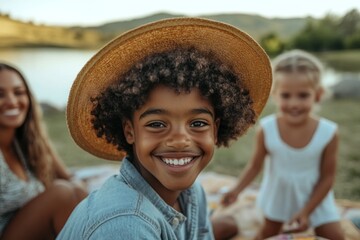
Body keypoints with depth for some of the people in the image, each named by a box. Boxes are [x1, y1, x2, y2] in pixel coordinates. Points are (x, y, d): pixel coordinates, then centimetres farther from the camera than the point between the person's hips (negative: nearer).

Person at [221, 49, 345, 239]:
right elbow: (255, 165, -10)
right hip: (278, 194, 1)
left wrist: (306, 211, -17)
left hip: (315, 197, 0)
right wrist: (237, 190, -20)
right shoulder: (266, 130, -27)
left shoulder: (328, 133, -28)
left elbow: (327, 177, -16)